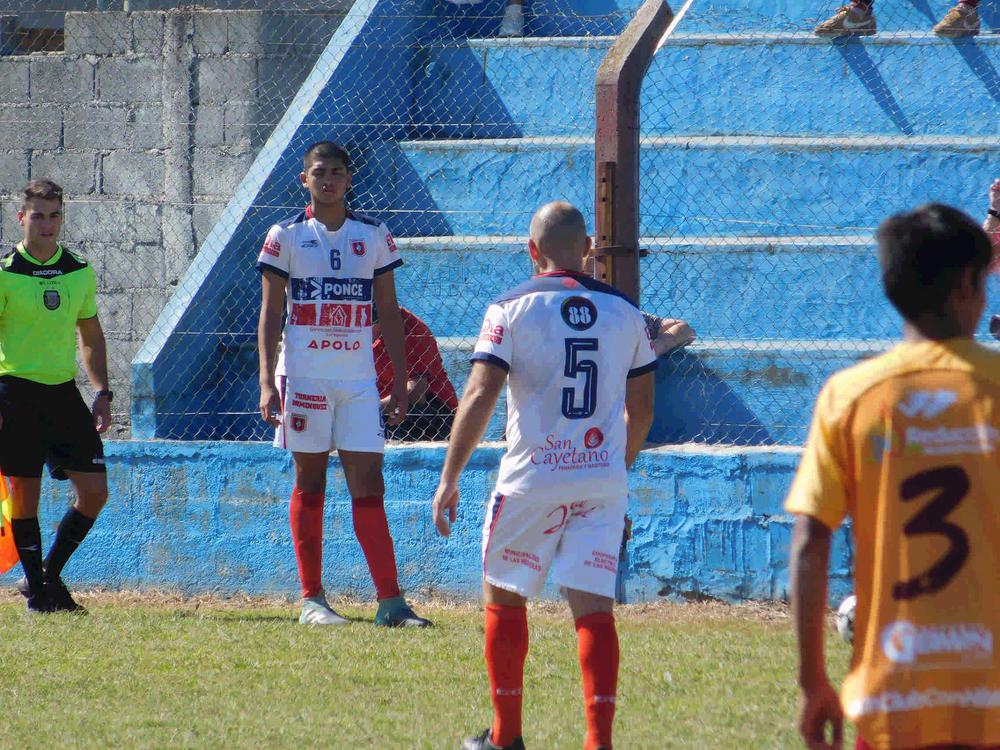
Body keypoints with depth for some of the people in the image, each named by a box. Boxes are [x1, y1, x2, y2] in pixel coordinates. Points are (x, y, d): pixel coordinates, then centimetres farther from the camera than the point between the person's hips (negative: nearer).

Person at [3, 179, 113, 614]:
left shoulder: (80, 272, 8)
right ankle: (38, 592, 9)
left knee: (94, 491, -1)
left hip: (64, 392, 5)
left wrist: (101, 391, 10)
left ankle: (48, 573, 16)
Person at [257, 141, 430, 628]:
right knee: (309, 483, 3)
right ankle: (311, 600, 8)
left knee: (368, 486, -4)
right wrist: (267, 382, -7)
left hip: (359, 378, 1)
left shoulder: (374, 237, 8)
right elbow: (270, 312, 1)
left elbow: (388, 312, 11)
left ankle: (390, 601, -8)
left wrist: (401, 381, 5)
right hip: (304, 376, -1)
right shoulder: (287, 236, 2)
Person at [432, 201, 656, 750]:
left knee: (503, 597, 14)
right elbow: (641, 410, 12)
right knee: (594, 607, -1)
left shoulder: (512, 309, -4)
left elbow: (479, 398, -12)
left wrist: (449, 478, -8)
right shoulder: (624, 311, 8)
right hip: (603, 486, 3)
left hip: (532, 481, -3)